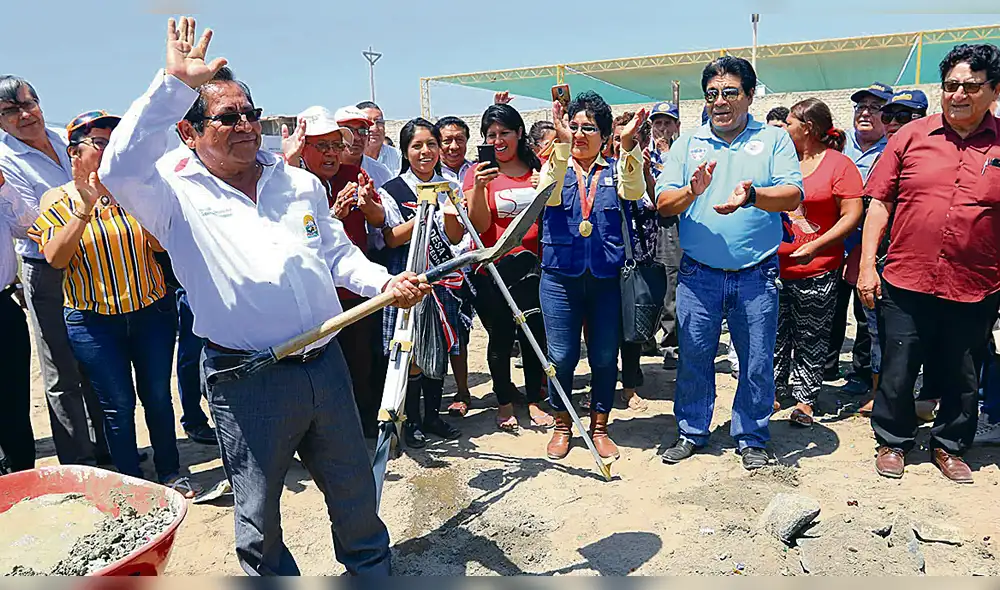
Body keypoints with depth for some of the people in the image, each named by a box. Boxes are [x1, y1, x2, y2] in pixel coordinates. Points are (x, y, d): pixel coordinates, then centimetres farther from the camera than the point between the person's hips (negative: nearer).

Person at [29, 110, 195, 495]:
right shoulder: (57, 199, -1)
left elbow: (162, 243, -4)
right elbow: (55, 258, -13)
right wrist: (84, 210, -21)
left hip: (152, 312, 2)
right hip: (93, 322, -1)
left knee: (157, 396, 10)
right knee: (117, 404, 5)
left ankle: (170, 472, 27)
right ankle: (131, 481, 22)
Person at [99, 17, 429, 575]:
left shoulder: (301, 183, 10)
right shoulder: (179, 194, -6)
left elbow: (338, 253, 17)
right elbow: (121, 169, -27)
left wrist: (385, 282, 0)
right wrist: (176, 83, -28)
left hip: (326, 363, 5)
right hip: (247, 380, -4)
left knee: (355, 489, 20)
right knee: (259, 513, 13)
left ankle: (372, 569, 44)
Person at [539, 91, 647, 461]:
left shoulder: (614, 170, 8)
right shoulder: (555, 165, 7)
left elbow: (634, 192, -15)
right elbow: (549, 195, -17)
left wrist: (629, 144, -31)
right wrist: (561, 144, -30)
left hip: (606, 277, 1)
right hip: (560, 275, 0)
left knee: (605, 357, 6)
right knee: (561, 356, 3)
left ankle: (599, 426, 25)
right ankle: (562, 425, 23)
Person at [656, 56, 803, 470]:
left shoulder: (774, 139, 4)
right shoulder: (688, 143, 8)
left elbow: (792, 195, -10)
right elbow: (663, 203, -1)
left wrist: (752, 196, -29)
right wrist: (692, 191, -22)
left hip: (756, 275, -1)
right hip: (698, 273, 1)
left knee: (757, 361, 7)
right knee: (693, 355, 9)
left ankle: (751, 439, 25)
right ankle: (692, 432, 27)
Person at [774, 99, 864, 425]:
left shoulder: (840, 164, -4)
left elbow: (852, 214, -9)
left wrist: (816, 245, -19)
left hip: (817, 270, -4)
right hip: (774, 267, 5)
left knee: (811, 340, 5)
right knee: (775, 336, 10)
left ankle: (804, 400, 15)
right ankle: (773, 393, 21)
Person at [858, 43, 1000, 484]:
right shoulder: (911, 136, 2)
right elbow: (880, 201, 2)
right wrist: (867, 265, -3)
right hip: (906, 282, 0)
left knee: (960, 377, 14)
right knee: (897, 370, 9)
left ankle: (949, 447, 34)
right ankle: (893, 442, 29)